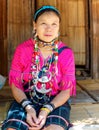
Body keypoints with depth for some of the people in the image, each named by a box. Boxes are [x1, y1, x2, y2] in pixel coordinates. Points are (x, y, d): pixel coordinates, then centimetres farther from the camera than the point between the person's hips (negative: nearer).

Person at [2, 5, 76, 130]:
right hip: (25, 100, 1)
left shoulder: (66, 53, -6)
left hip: (56, 102, -1)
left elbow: (66, 91, -5)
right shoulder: (22, 49, -5)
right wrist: (28, 108, -19)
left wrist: (46, 110, -21)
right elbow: (15, 85, -1)